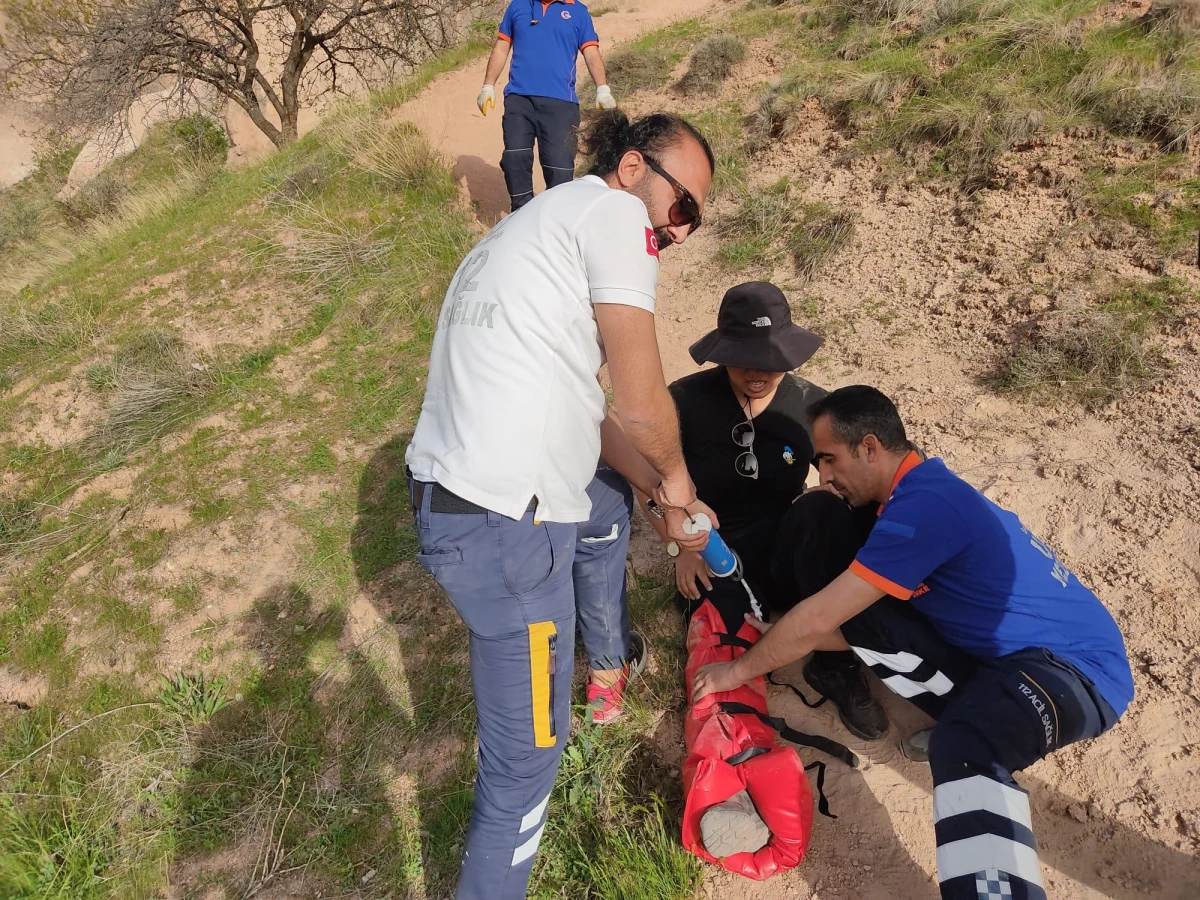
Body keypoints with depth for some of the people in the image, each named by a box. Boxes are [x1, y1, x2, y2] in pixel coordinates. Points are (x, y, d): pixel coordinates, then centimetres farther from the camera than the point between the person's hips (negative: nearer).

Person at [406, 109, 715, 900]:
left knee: (608, 514, 36)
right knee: (529, 752, 2)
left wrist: (663, 496, 25)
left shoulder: (549, 224, 23)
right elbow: (639, 404, -11)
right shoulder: (611, 210, -6)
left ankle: (611, 670, 56)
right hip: (503, 527, -11)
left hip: (456, 492, 11)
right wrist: (676, 477, 10)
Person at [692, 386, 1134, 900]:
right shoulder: (923, 491, 8)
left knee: (963, 747, -39)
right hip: (1005, 657, 10)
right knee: (861, 615, -2)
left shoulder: (924, 506, -23)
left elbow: (818, 619, -20)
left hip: (1077, 668, -10)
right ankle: (984, 715, 0)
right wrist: (775, 638, 10)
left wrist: (740, 670, -6)